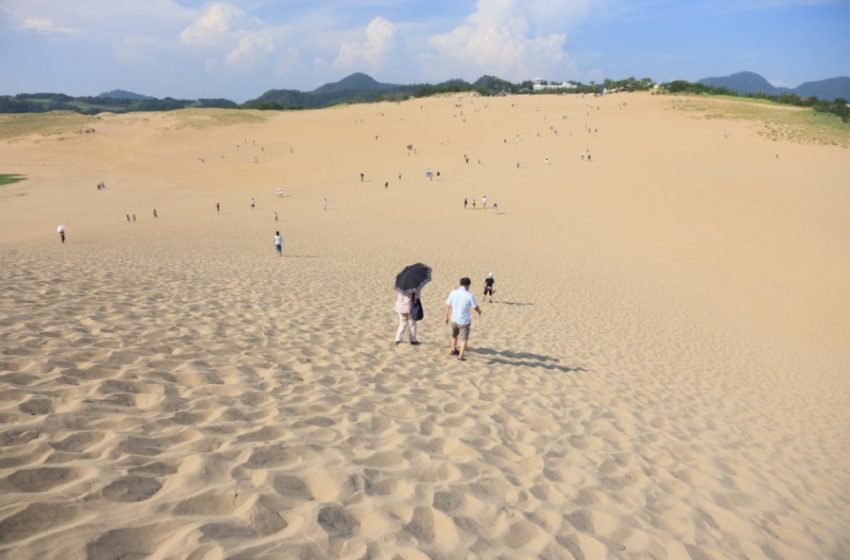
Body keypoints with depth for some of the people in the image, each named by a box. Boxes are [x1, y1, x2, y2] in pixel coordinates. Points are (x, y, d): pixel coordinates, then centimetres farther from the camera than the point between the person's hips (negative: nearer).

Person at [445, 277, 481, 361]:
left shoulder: (453, 293, -5)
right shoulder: (469, 295, -16)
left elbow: (447, 306, 1)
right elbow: (476, 307, -6)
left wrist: (447, 317, 14)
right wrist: (479, 312, 18)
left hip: (454, 319, 4)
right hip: (464, 321, -4)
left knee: (454, 334, 29)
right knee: (464, 339, 6)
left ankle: (453, 350, 40)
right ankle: (461, 356, 1)